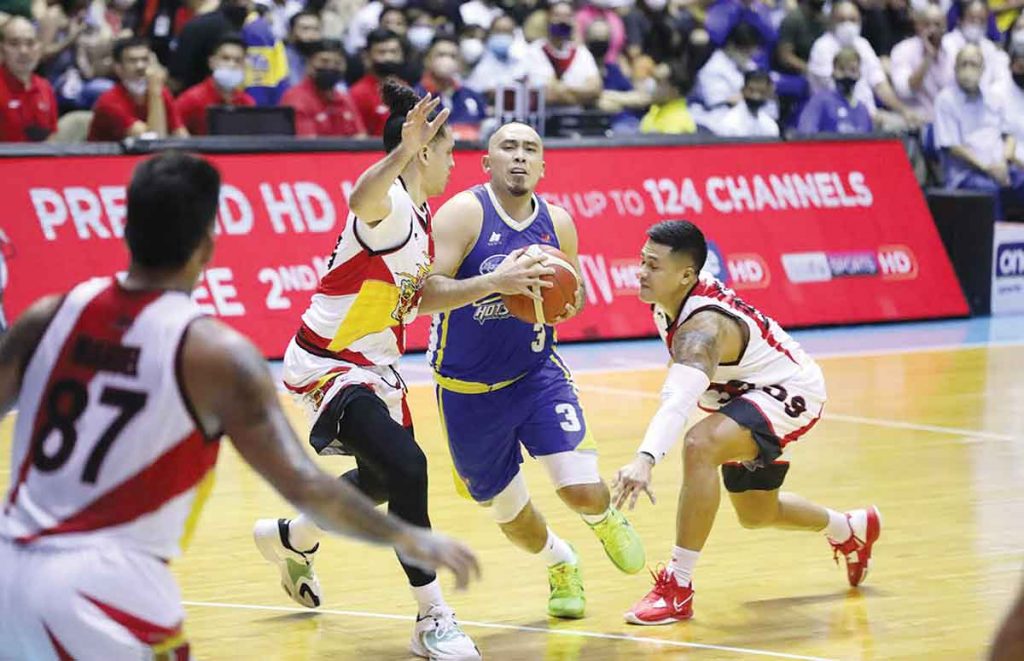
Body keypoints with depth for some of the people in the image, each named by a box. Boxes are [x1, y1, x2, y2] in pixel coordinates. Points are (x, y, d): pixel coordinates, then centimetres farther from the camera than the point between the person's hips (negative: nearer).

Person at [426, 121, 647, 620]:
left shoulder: (557, 223, -2)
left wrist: (567, 305, -9)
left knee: (582, 490, -14)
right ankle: (560, 565, 44)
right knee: (508, 511, 11)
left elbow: (575, 290, 15)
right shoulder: (464, 213, -16)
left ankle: (605, 520, 24)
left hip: (537, 373, 2)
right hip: (469, 389, -2)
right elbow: (426, 292, -26)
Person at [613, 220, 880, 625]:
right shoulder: (667, 301, -10)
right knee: (755, 515, 26)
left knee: (700, 446, -37)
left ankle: (678, 588, -32)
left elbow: (680, 399, -54)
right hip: (747, 393, 11)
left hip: (791, 394, -10)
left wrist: (645, 459, -68)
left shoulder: (703, 326, -36)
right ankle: (851, 529, 55)